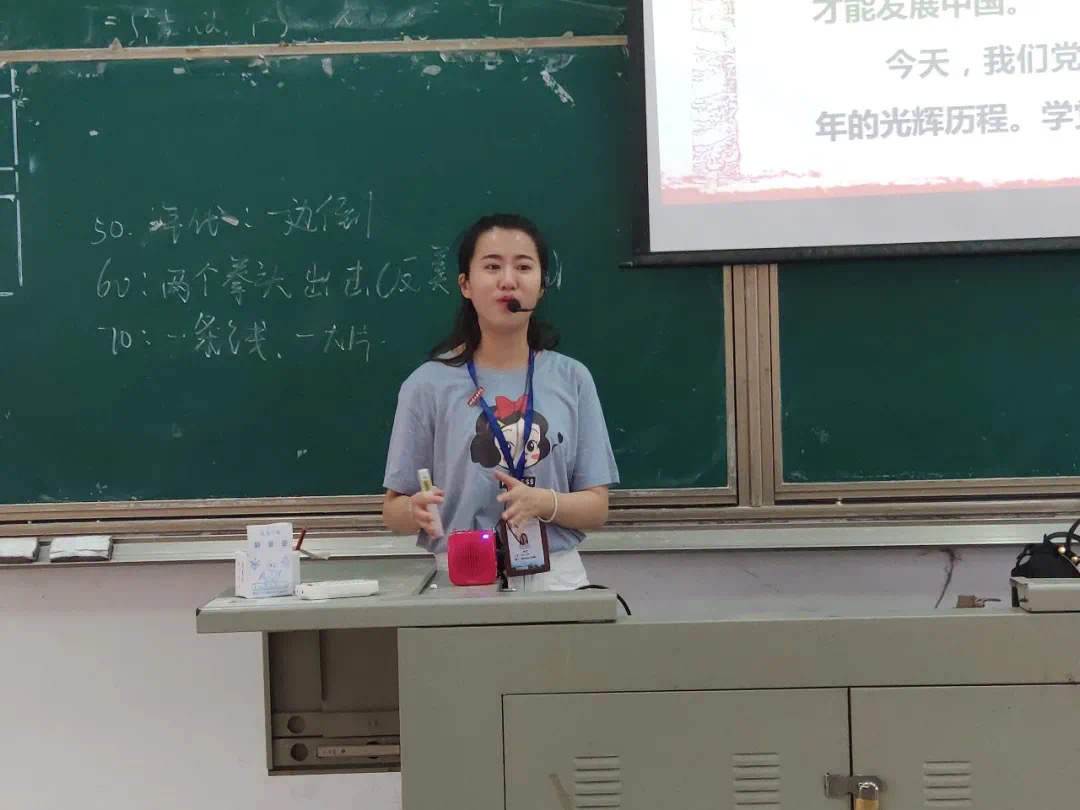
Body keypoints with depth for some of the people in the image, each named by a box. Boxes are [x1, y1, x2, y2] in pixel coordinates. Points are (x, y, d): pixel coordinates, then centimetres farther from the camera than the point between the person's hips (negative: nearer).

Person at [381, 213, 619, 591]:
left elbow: (596, 508, 2)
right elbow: (393, 510, 1)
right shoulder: (428, 385, -4)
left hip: (556, 578, 2)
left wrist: (544, 503, -18)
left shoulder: (572, 379, 1)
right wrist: (417, 511, -21)